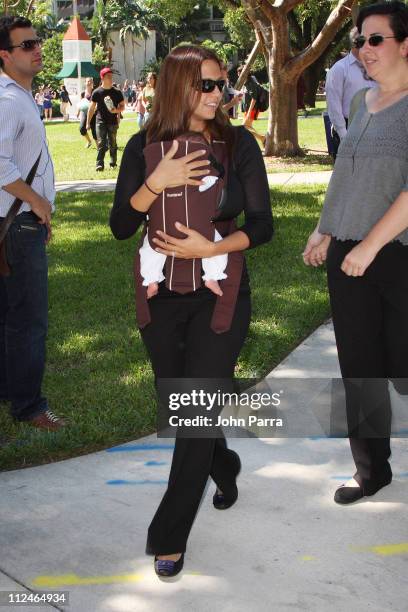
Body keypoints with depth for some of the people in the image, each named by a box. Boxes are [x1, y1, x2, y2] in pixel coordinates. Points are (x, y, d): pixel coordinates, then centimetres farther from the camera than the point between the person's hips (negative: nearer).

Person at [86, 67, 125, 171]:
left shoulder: (117, 92, 4)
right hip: (101, 121, -1)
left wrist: (117, 110, -14)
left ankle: (113, 163, 18)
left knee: (113, 144, 7)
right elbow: (92, 108, 5)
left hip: (113, 121, 1)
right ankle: (100, 164, -10)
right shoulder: (97, 92, 0)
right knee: (101, 143, -8)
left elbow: (122, 106, 8)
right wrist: (88, 122, 2)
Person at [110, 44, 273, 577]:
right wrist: (158, 182, -23)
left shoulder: (238, 143, -7)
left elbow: (261, 224, -7)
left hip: (220, 296, -2)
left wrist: (210, 247, -22)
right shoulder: (145, 147, -4)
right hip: (161, 298, 3)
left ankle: (169, 536, 10)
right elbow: (121, 227, -8)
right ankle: (224, 468, 48)